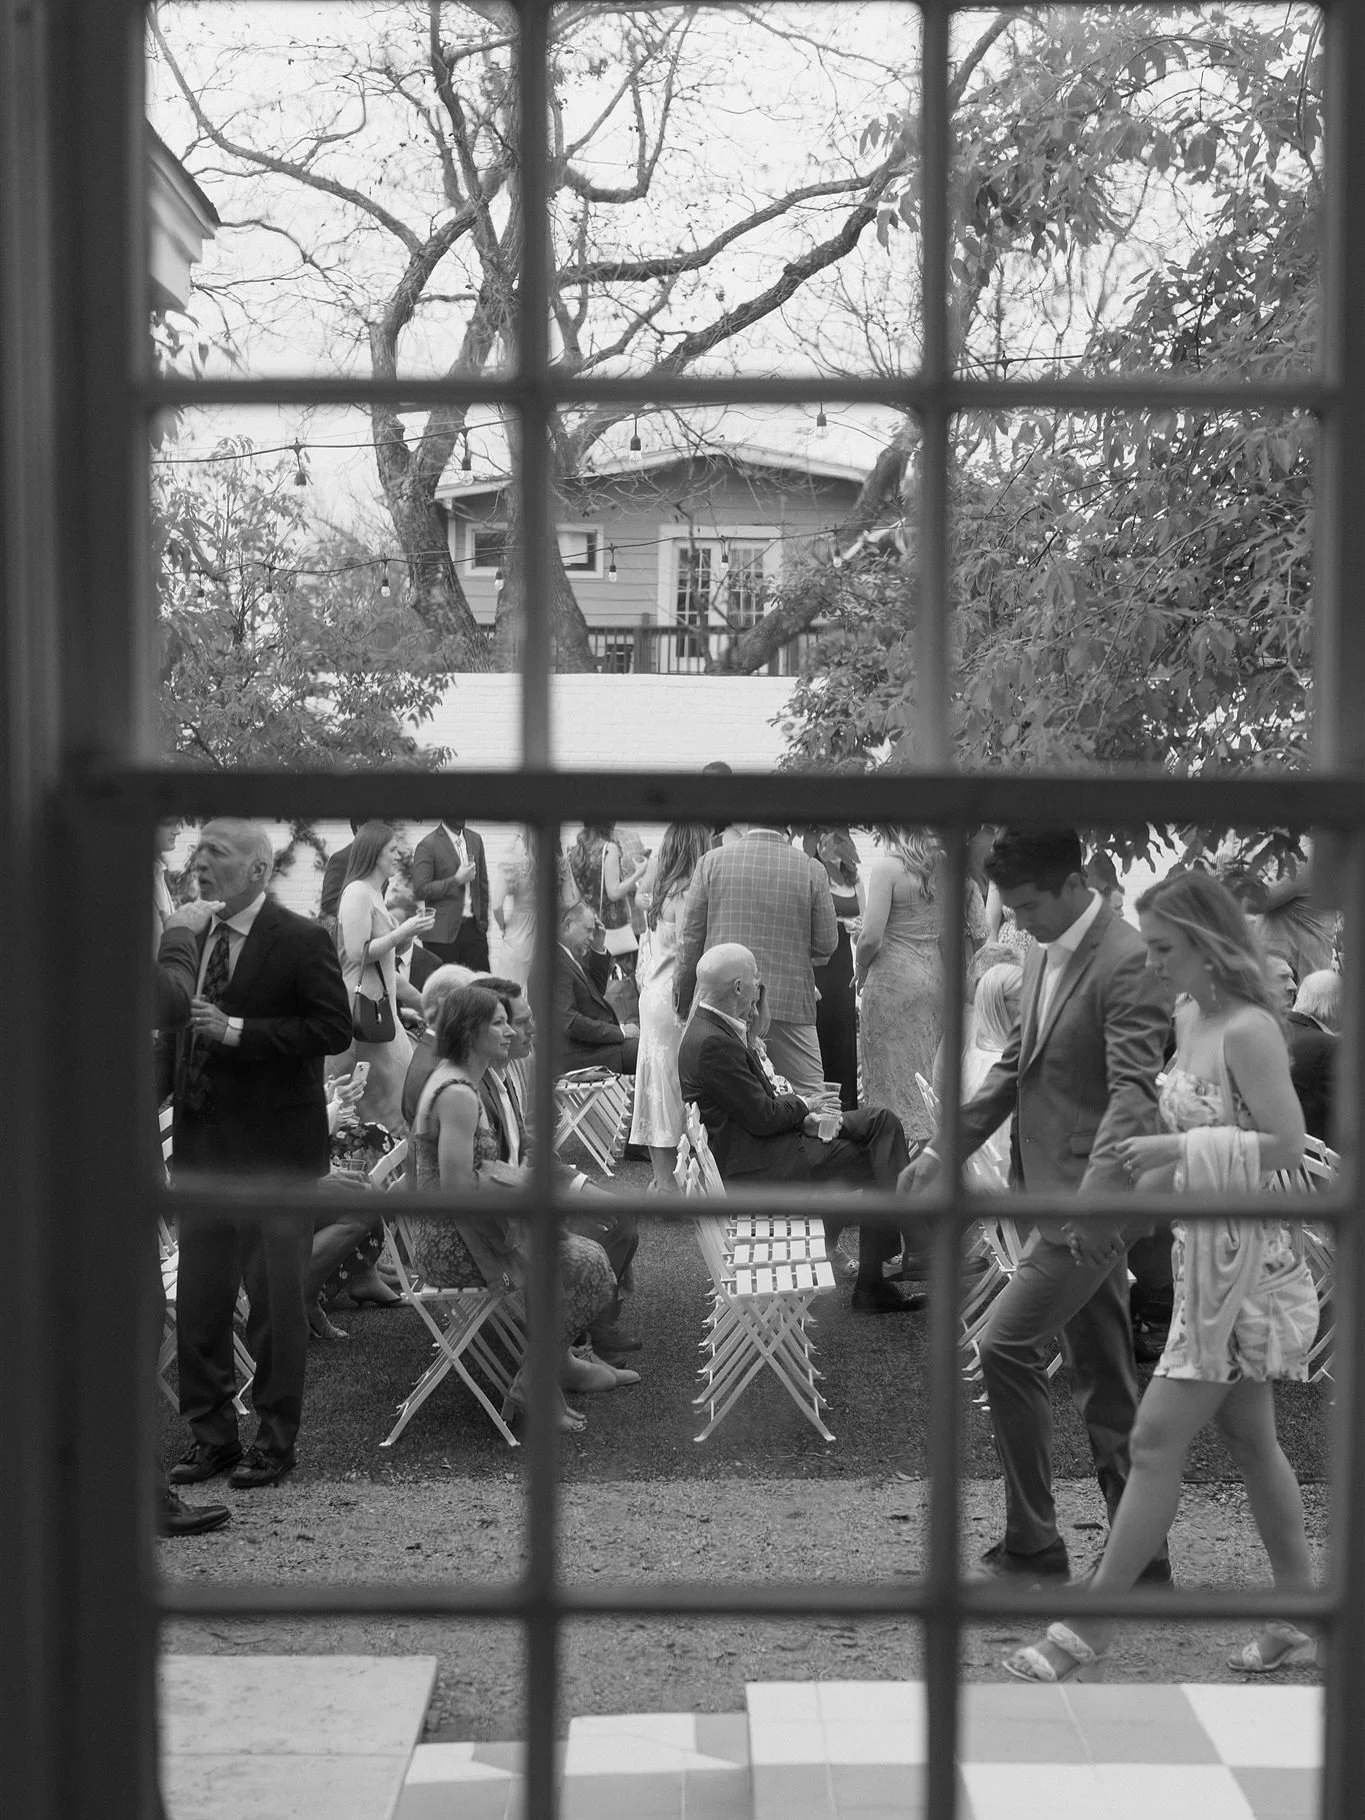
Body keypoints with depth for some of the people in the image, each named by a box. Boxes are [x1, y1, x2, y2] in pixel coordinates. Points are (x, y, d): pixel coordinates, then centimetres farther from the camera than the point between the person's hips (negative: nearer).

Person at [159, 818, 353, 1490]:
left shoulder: (302, 941, -10)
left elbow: (334, 1028, -17)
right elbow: (185, 1035, 17)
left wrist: (237, 1030, -21)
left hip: (273, 1148, -6)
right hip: (202, 1144, 6)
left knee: (274, 1299, 3)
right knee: (198, 1298, 10)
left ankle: (274, 1441, 15)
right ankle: (210, 1434, 22)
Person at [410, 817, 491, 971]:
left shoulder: (475, 840, 12)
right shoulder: (427, 845, -7)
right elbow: (420, 890, -13)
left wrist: (483, 921, 12)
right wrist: (457, 880, -15)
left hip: (474, 928, 5)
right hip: (443, 933, -5)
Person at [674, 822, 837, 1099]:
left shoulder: (713, 861, 0)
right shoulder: (811, 869, -2)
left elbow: (690, 938, 4)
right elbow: (826, 944, 0)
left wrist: (684, 1000, 13)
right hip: (790, 1002, -1)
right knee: (809, 1097, 4)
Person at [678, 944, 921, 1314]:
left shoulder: (717, 1029, 10)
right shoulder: (711, 1043, -23)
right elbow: (761, 1116, -21)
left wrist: (805, 1115, -3)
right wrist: (802, 1105, -3)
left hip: (760, 1141, 10)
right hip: (751, 1166, -10)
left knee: (881, 1119, 4)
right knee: (875, 1163, -9)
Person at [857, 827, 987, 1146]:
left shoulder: (886, 867, -13)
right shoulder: (943, 864, 4)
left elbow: (871, 937, -18)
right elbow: (980, 931, 5)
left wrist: (861, 971, 0)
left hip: (894, 980, -6)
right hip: (936, 979, 6)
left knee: (893, 1074, 1)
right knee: (930, 1075, 14)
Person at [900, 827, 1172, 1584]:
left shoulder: (1125, 962, -17)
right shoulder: (1043, 955, 11)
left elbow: (1133, 1091, -26)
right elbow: (1015, 1066, 21)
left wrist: (1095, 1192, -38)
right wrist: (946, 1146, 17)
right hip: (1059, 1195, 9)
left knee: (1005, 1347, -12)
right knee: (1103, 1381, 13)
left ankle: (1032, 1547, 0)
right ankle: (1143, 1561, 22)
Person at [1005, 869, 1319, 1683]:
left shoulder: (1248, 1030, -19)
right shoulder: (1190, 1017, 8)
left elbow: (1286, 1146, -21)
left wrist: (1180, 1150, -25)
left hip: (1245, 1256, -9)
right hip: (1207, 1248, 9)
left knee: (1157, 1438, -6)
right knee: (1249, 1436, 16)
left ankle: (1091, 1628, 2)